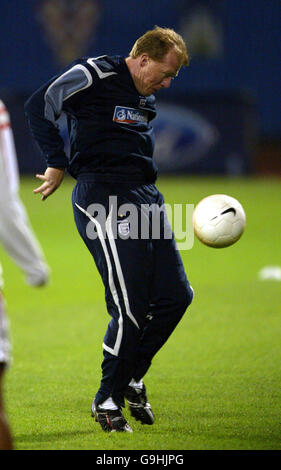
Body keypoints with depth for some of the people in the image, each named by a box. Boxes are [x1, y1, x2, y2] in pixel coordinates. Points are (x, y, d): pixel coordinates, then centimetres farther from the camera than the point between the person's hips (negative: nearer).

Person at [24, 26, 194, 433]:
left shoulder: (146, 98, 18)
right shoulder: (93, 76, -9)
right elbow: (39, 107, -11)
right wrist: (57, 164, -10)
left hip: (145, 196, 9)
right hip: (104, 198, -9)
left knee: (176, 295, 5)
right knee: (130, 305, -13)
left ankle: (131, 377, 23)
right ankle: (108, 399, 3)